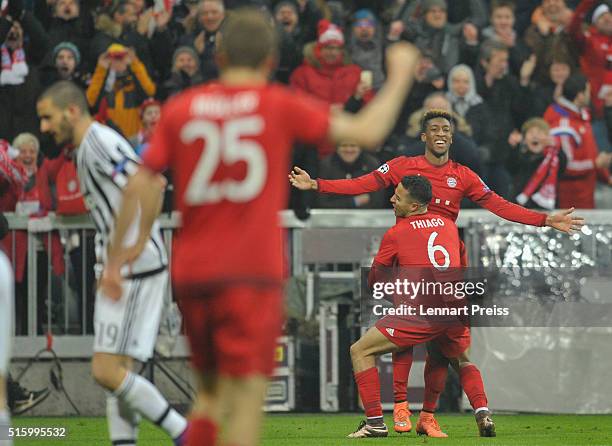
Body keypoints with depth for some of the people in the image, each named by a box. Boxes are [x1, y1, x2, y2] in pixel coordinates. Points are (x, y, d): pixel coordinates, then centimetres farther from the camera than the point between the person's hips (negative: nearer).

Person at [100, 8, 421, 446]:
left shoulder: (179, 109, 6)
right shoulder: (281, 106, -1)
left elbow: (140, 185, 3)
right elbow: (368, 131, 2)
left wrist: (118, 254, 12)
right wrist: (400, 76, 17)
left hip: (190, 274, 4)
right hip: (252, 275, -4)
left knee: (211, 391, 19)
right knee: (247, 396, -5)